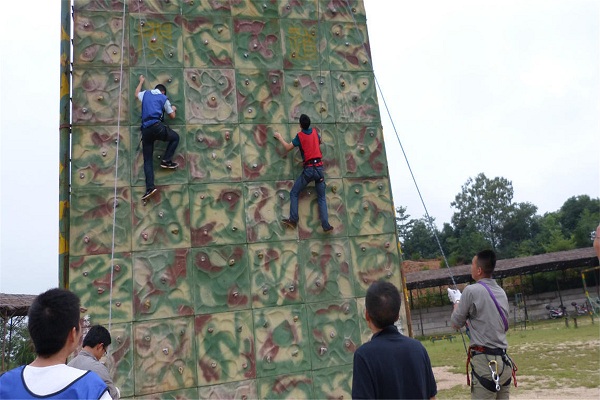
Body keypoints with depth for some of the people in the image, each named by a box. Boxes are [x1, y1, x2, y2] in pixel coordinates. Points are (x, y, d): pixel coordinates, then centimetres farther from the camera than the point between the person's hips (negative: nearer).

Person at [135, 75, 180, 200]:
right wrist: (173, 109, 41)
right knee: (175, 137, 24)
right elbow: (172, 116, 18)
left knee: (147, 160, 4)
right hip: (157, 126, -4)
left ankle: (150, 187, -7)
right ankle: (166, 161, 11)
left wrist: (141, 82, 61)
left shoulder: (145, 94, 21)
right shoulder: (164, 98, 12)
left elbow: (136, 93, 46)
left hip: (145, 130, 4)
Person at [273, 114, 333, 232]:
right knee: (321, 197, 8)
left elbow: (288, 148, 6)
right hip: (319, 167, 4)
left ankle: (293, 219, -3)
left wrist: (279, 137, 19)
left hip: (309, 169, -4)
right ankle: (326, 225, -2)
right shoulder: (314, 131, 10)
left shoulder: (300, 135, -3)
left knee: (294, 193, 8)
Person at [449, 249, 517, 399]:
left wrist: (457, 301, 16)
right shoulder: (501, 292, 10)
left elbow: (456, 323, -1)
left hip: (485, 361, -7)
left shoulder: (472, 291, -11)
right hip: (504, 360, 7)